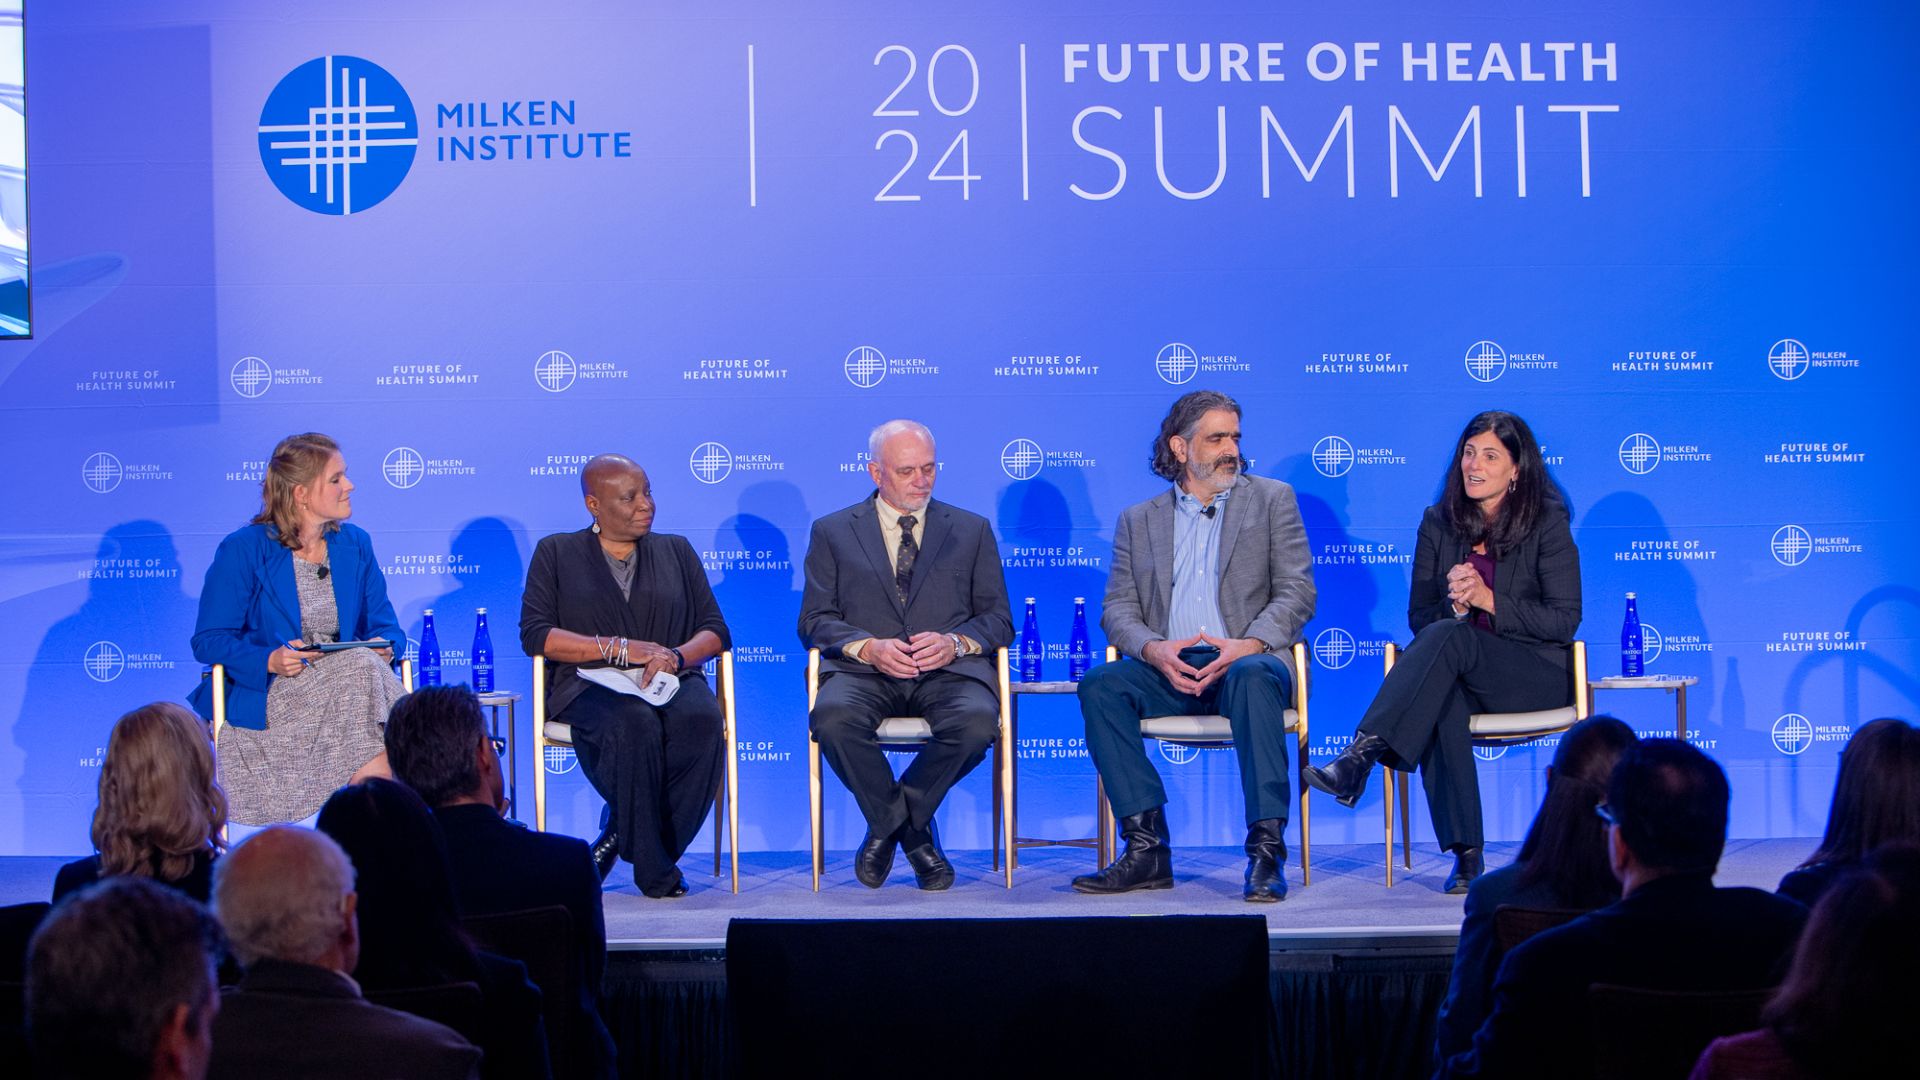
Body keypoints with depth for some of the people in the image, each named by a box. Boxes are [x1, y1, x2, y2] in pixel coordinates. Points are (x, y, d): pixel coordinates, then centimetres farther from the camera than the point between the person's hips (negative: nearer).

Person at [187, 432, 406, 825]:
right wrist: (269, 660, -23)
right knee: (362, 668, -32)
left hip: (340, 689, 4)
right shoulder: (243, 550, -3)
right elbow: (208, 641, -5)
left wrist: (385, 645, -12)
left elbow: (384, 626, 14)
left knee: (370, 663, -32)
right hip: (266, 697, -4)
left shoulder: (355, 544, 12)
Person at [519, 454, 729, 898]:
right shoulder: (556, 553, 14)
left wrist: (676, 655, -10)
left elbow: (714, 630, 14)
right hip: (591, 686, -2)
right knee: (635, 723, -38)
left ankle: (622, 837, -23)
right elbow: (535, 634, 2)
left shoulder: (676, 550, 22)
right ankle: (653, 867, -29)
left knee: (701, 719, -34)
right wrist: (618, 649, -9)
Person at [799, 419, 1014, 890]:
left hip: (948, 671, 1)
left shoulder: (972, 530, 19)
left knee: (978, 721, -34)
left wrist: (956, 642, -10)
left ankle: (887, 825, -9)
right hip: (863, 671, 0)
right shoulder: (832, 532, 16)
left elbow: (998, 619, 13)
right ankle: (914, 832, -12)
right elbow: (815, 620, 7)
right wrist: (869, 647, -13)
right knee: (833, 717, -36)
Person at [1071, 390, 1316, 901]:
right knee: (1100, 684, -27)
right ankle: (1147, 849, -27)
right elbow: (1118, 608, 10)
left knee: (1255, 676, -38)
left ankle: (1266, 852, -37)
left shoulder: (1272, 499, 13)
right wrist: (1153, 649, -14)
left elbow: (1297, 592, 4)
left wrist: (1249, 644, -16)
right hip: (1169, 668, 2)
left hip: (1246, 660, -2)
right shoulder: (1138, 519, 18)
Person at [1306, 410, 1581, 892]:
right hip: (1461, 672, 3)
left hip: (1535, 672, -3)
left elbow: (1564, 621, -6)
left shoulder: (1547, 523, -1)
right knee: (1441, 699, -37)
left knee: (1446, 636, -34)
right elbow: (1418, 617, 9)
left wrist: (1488, 599, -16)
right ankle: (1466, 855, -38)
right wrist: (1453, 604, -14)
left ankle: (1360, 756, -44)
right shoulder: (1439, 523, 10)